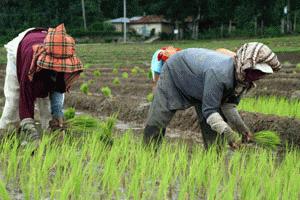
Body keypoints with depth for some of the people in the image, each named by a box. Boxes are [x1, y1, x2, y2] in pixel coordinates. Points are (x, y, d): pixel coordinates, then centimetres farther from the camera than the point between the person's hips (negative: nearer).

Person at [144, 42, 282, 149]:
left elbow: (229, 105, -6)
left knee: (217, 125, -3)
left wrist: (241, 127, -19)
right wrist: (227, 132, -48)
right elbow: (209, 109, -39)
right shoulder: (219, 73, -44)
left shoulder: (242, 77, -18)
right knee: (156, 122, -6)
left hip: (200, 83, 7)